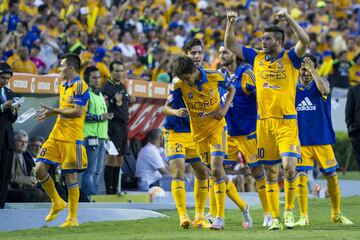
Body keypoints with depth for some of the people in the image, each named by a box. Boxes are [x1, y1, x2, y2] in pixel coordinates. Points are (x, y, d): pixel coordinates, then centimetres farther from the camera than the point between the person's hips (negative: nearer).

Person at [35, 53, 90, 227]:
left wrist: (55, 111, -13)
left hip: (72, 138, -8)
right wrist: (51, 113, 10)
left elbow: (77, 112, -18)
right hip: (56, 135, 8)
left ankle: (73, 218, 6)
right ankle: (57, 202, 19)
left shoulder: (80, 86, -10)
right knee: (40, 169, 0)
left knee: (70, 176, -3)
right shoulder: (63, 86, 17)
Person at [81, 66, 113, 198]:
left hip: (101, 137, 9)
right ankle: (88, 197, -10)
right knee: (90, 170, -11)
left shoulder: (99, 94, 22)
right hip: (91, 137, -9)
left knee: (98, 170, 10)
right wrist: (100, 117, -18)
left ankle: (93, 195, 15)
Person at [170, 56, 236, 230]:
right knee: (213, 170, 8)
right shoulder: (180, 86, -11)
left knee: (216, 168, -17)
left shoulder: (214, 77, -12)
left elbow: (231, 89, 7)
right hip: (198, 131, 3)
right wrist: (177, 112, -29)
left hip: (217, 126, -3)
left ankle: (220, 217, -17)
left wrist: (225, 107, -8)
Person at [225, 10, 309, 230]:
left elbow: (305, 41, -18)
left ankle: (289, 210, 2)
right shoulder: (256, 58, 11)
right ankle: (275, 218, 9)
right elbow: (230, 44, 15)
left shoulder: (290, 59, -1)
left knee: (289, 166, -17)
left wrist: (288, 19, -23)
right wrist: (231, 23, 2)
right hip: (264, 122, 4)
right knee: (271, 172, 5)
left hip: (287, 121, -4)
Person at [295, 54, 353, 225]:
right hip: (301, 141, 1)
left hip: (323, 140, -1)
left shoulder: (320, 83, -1)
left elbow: (324, 90, -26)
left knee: (332, 177, 3)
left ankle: (336, 214, 18)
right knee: (301, 177, -7)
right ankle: (303, 216, 0)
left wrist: (312, 70, -30)